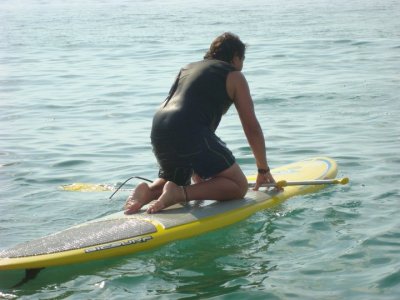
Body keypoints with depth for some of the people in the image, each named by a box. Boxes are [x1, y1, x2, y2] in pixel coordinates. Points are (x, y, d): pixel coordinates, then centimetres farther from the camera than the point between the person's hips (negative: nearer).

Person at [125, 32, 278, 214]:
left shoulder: (187, 68, 31)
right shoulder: (234, 76, 11)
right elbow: (252, 128, 7)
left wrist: (197, 173, 39)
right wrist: (263, 170, 18)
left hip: (158, 131, 7)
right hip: (190, 132, -7)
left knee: (174, 179, 33)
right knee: (239, 187, 1)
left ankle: (148, 191, 0)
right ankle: (180, 193, -17)